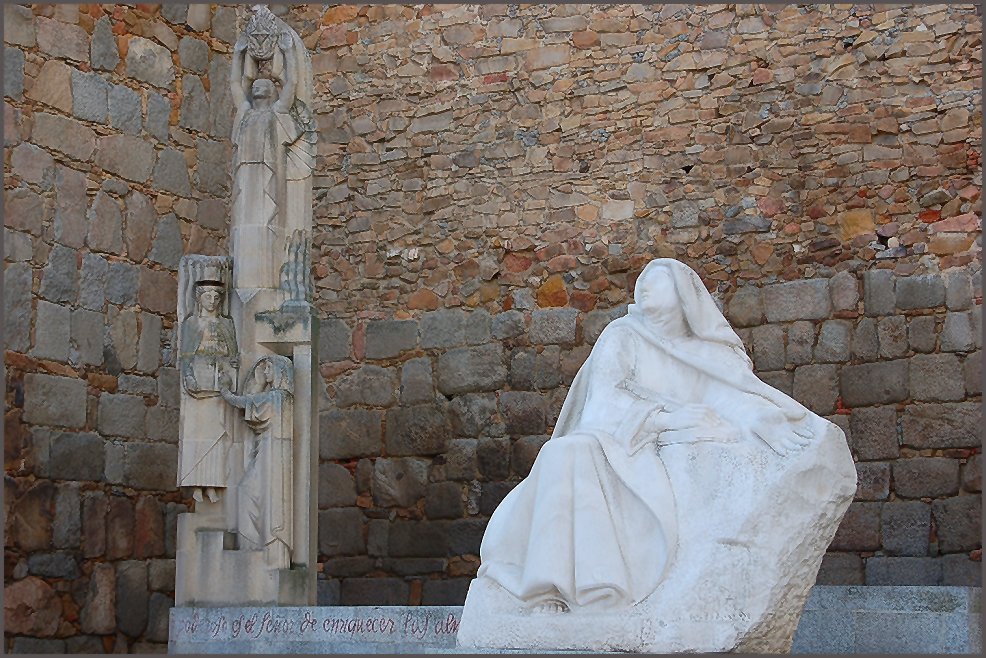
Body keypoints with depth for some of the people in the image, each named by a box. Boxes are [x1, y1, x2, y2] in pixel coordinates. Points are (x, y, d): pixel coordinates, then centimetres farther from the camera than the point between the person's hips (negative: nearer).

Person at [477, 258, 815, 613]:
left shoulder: (708, 354, 19)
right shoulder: (623, 335, 14)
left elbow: (736, 394, 2)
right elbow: (605, 398, 0)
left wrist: (764, 421, -20)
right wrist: (664, 418, -14)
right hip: (616, 443, -2)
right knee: (568, 453, -34)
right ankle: (553, 588, -41)